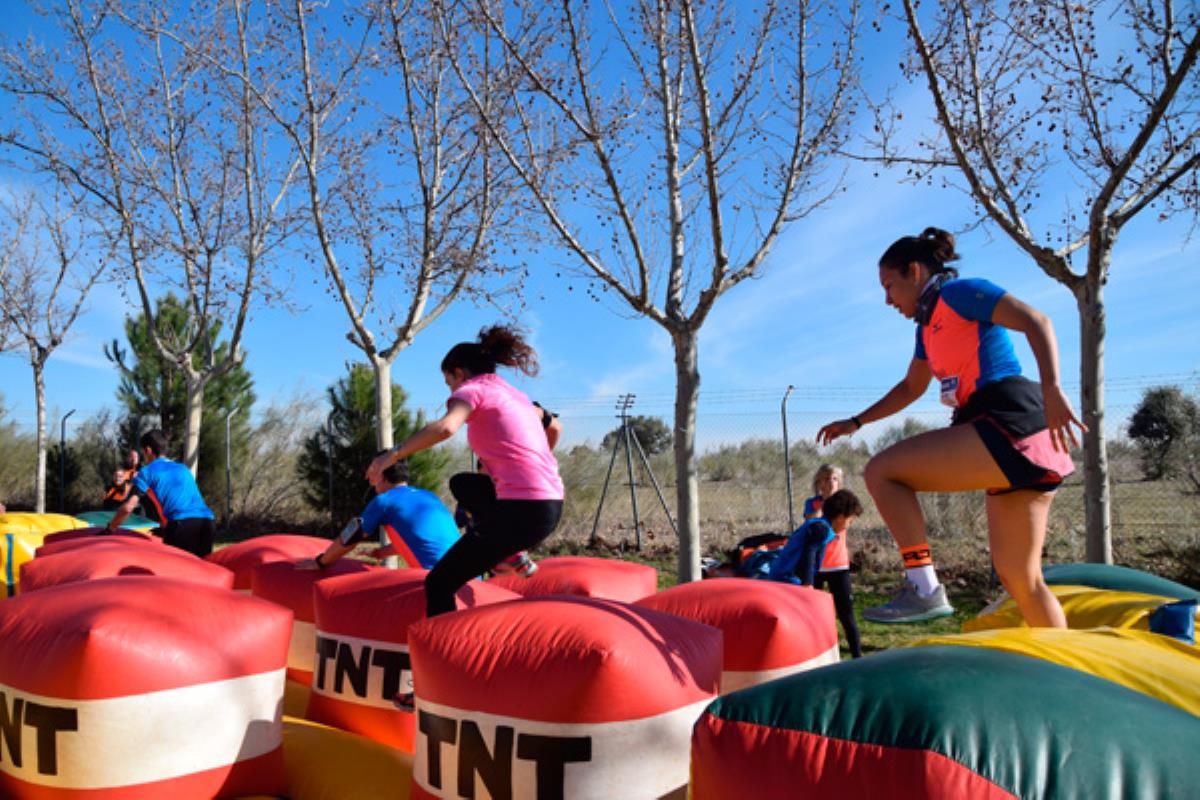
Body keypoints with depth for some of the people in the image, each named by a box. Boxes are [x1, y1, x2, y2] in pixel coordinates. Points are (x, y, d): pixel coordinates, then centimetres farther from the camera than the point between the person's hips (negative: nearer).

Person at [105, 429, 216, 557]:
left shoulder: (147, 472, 13)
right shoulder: (183, 469, 30)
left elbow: (128, 508, 5)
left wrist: (108, 530, 18)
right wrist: (163, 527, 47)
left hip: (181, 526, -5)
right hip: (207, 523, 5)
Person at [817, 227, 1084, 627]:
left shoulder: (958, 292, -2)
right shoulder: (928, 326, 25)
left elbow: (1036, 321, -15)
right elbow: (911, 387, 37)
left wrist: (1051, 389, -29)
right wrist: (855, 422, 34)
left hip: (1009, 423, -10)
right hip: (1014, 444, 10)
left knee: (881, 471, -11)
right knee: (1019, 577, 11)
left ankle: (924, 588, -13)